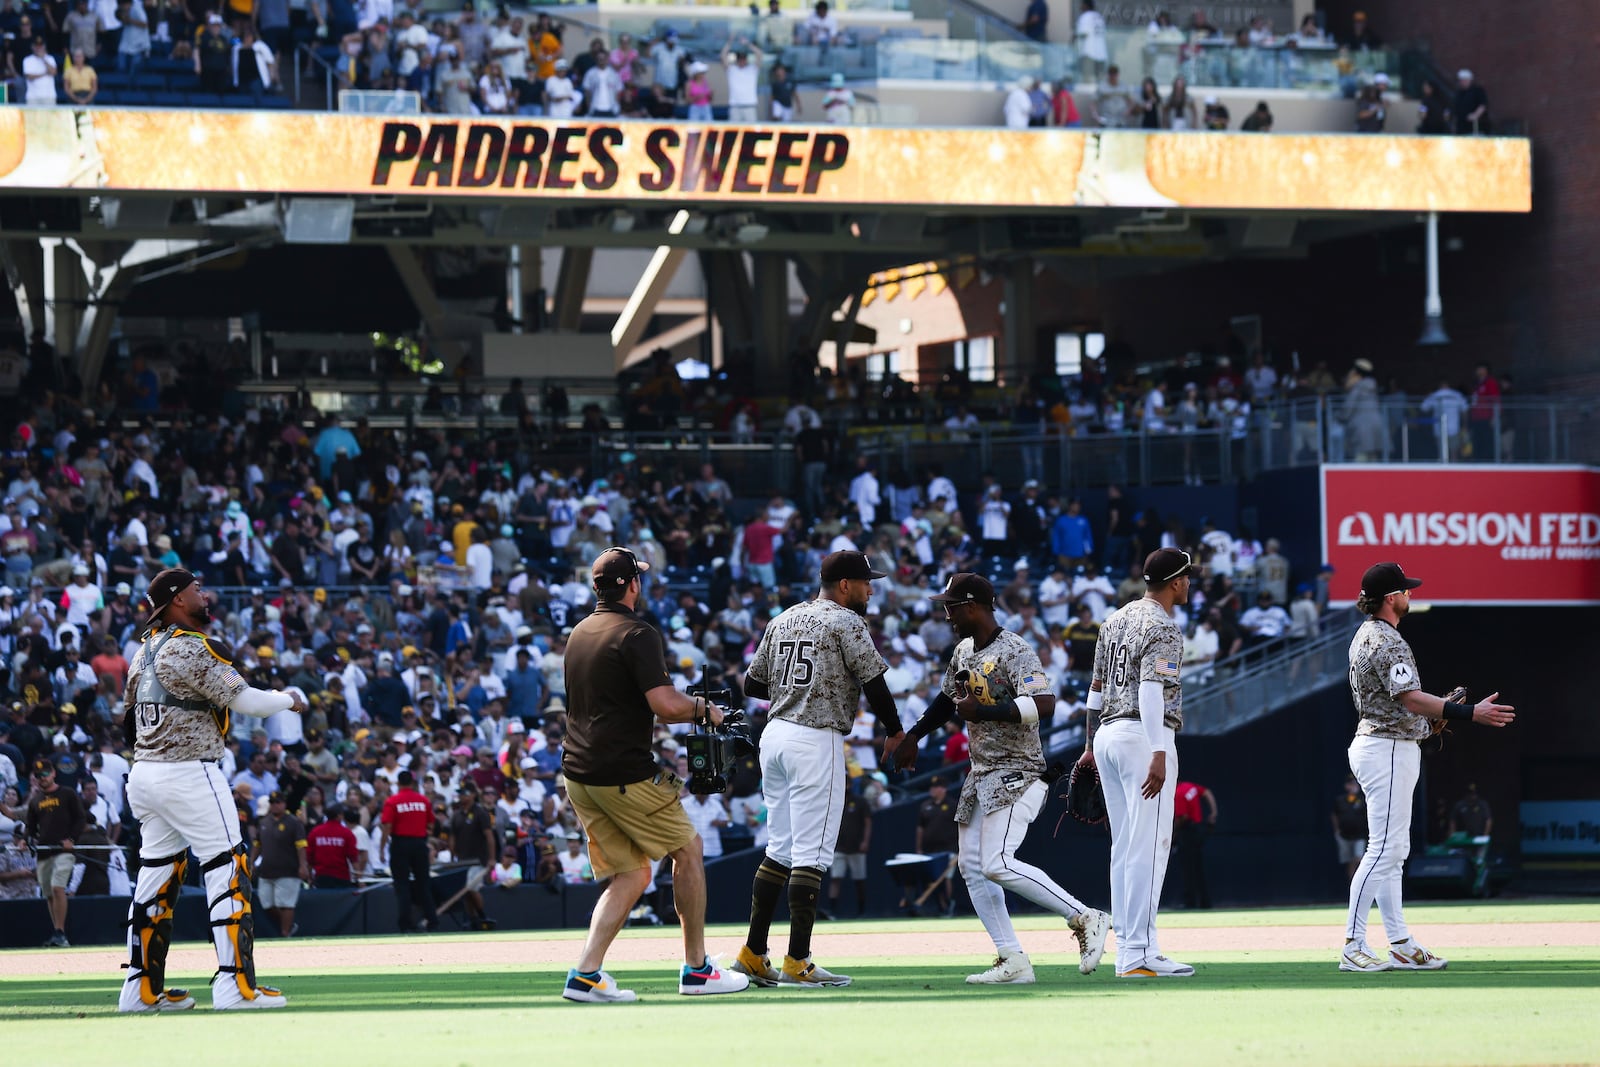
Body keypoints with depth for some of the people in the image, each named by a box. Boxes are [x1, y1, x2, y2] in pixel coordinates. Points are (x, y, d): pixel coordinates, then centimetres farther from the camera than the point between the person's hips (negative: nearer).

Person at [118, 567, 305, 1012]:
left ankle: (142, 988, 13)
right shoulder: (191, 649, -15)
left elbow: (129, 719, 19)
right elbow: (243, 700, -16)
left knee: (156, 873, 12)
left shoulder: (145, 650, 12)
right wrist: (289, 700, 0)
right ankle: (235, 984, -10)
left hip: (144, 774, 9)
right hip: (189, 774, -9)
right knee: (227, 870, -5)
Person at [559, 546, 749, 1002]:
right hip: (625, 773, -8)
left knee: (633, 874, 12)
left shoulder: (579, 633, 14)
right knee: (687, 848, 9)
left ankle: (586, 973, -2)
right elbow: (665, 704, -22)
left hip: (578, 772, 8)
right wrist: (704, 710, -2)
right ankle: (696, 969, 11)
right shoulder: (636, 634, -12)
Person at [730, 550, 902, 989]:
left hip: (774, 736, 8)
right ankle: (797, 961, -9)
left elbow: (752, 684, 16)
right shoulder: (846, 623, -7)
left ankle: (753, 953, 12)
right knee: (811, 853, -6)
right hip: (817, 742, -8)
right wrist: (895, 733, 1)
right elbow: (874, 684, -10)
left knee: (780, 849, 14)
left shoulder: (783, 620, 14)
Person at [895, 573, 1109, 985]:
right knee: (972, 867, 4)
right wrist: (912, 736, 33)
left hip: (1016, 773, -10)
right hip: (980, 775, 10)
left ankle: (1085, 919, -15)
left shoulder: (1015, 652, -15)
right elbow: (947, 700, 31)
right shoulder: (963, 652, 13)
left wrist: (983, 711, -25)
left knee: (997, 864, -21)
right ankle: (1013, 962, 3)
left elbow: (1044, 706, -27)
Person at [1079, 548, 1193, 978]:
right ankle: (1140, 954, -14)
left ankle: (1128, 950, 10)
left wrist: (1092, 745, 27)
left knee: (1125, 847, 10)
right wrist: (1159, 754, -29)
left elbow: (1097, 686, 20)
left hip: (1108, 734, 9)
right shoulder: (1163, 627, -11)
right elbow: (1151, 689, -23)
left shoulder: (1116, 620, 16)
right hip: (1143, 734, -9)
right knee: (1149, 846, -9)